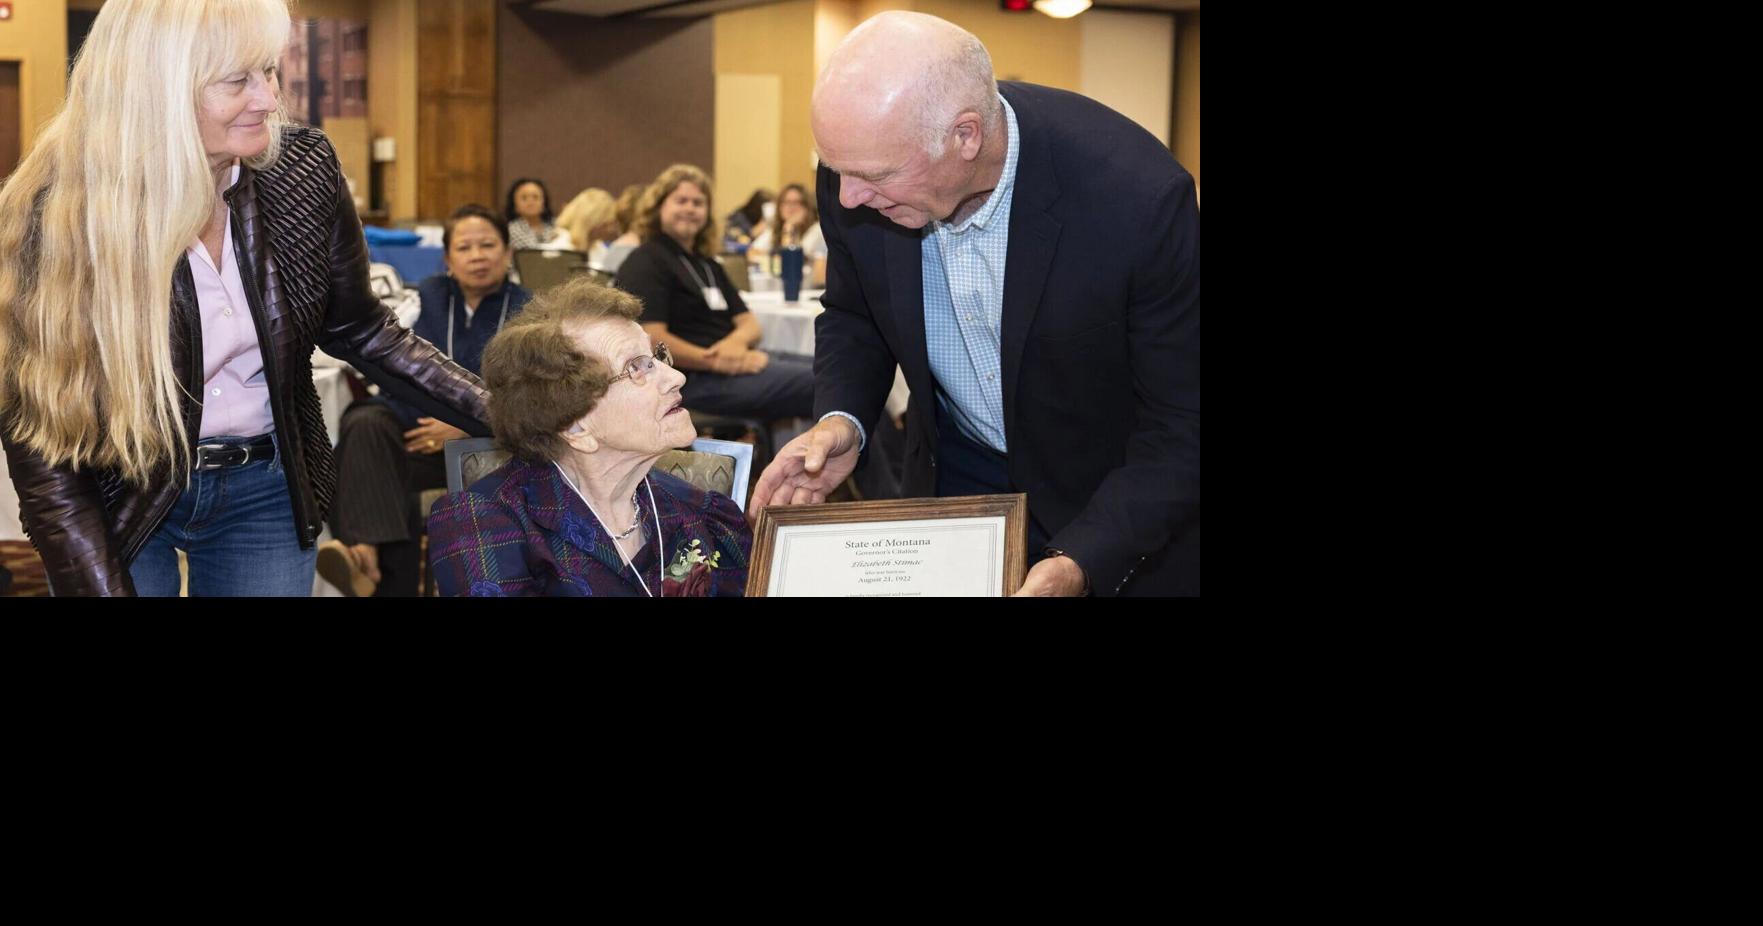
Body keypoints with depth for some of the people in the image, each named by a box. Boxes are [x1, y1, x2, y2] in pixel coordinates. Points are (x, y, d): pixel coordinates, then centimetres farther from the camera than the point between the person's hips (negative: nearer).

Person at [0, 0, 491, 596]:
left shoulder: (304, 172, -11)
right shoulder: (59, 213, -21)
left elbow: (359, 333, 3)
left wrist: (505, 412, -7)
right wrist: (102, 586, -24)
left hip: (267, 494, 3)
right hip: (117, 501, -3)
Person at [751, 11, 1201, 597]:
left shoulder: (1139, 195, -33)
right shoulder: (862, 162, -19)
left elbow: (1184, 424, -24)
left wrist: (1080, 564, -37)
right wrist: (841, 420, -19)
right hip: (952, 474, 4)